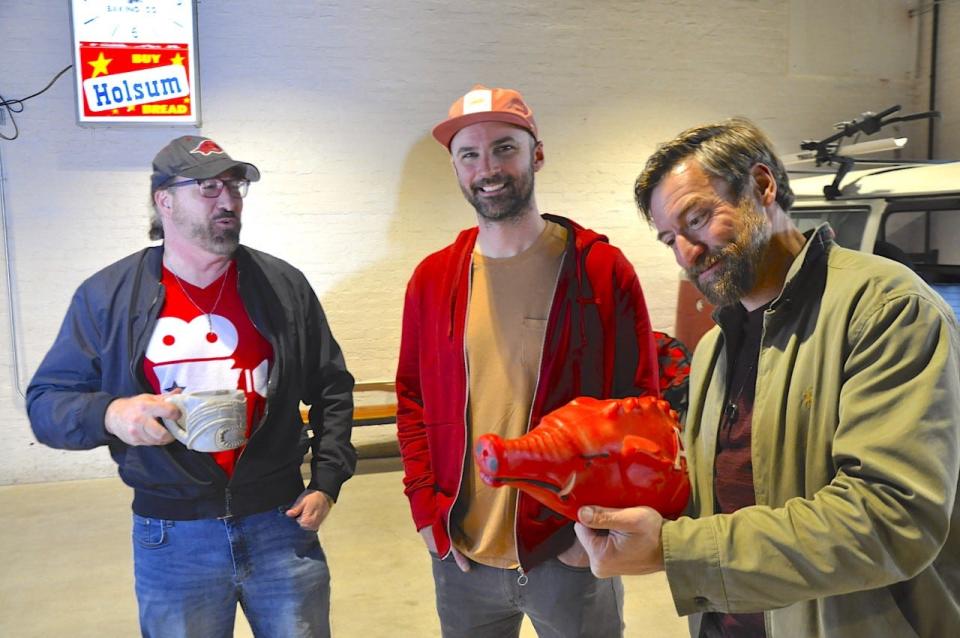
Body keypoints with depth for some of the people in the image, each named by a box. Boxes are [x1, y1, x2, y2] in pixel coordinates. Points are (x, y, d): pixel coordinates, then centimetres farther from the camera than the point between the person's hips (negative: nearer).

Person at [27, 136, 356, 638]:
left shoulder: (284, 285, 2)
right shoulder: (107, 295, -1)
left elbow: (331, 390, 8)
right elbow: (45, 401, 1)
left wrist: (326, 483, 1)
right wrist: (109, 413, -20)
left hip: (282, 526, 1)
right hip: (172, 539, 0)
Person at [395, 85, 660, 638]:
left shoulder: (603, 271, -7)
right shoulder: (433, 278, 2)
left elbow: (639, 404, -5)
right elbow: (412, 398, 8)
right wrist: (426, 505, 0)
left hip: (571, 555, -2)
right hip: (461, 557, 3)